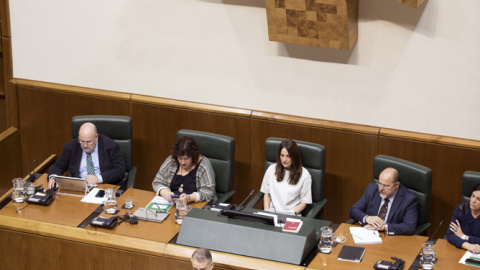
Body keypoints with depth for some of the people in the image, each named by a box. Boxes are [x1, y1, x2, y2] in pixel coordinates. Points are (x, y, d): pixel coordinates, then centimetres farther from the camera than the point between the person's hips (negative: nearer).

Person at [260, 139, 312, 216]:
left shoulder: (304, 175, -1)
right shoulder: (272, 169, 9)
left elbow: (304, 202, 2)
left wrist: (292, 213, -11)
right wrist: (266, 212, 0)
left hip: (291, 215, -2)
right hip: (272, 212, 2)